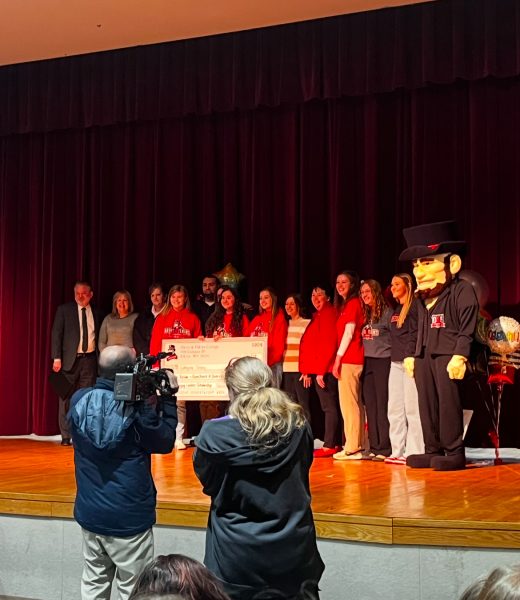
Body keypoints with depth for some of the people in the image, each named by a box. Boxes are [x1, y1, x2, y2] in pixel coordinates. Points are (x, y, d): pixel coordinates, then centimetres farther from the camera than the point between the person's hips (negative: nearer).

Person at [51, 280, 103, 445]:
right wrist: (57, 358, -9)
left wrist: (99, 359, 6)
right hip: (70, 359, -2)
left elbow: (98, 337, 14)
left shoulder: (96, 313, 11)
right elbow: (56, 334, -1)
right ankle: (66, 436, 4)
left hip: (89, 359, 2)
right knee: (66, 398, -1)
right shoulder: (64, 310, 3)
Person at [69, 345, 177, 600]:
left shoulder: (79, 400, -6)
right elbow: (165, 442, -8)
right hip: (128, 518, -5)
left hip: (89, 513, 5)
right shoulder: (136, 408, -20)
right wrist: (168, 398, -3)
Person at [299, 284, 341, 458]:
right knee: (329, 406, 10)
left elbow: (329, 344, -18)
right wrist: (307, 371, 15)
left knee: (329, 407, -8)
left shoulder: (328, 314, -10)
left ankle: (329, 446, -7)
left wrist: (321, 370, -19)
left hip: (324, 370, -10)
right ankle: (333, 443, 13)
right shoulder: (318, 316, 21)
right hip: (317, 369, 10)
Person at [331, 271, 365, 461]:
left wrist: (338, 357, -13)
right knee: (355, 404, 9)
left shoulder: (353, 304, -8)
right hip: (352, 360, 10)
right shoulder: (344, 305, 20)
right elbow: (344, 333, 14)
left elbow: (349, 333, -13)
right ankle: (359, 445, 12)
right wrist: (339, 358, 2)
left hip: (348, 360, -10)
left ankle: (352, 448, -9)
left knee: (348, 404, -9)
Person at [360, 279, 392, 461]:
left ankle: (384, 448, -5)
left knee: (383, 405, -7)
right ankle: (374, 447, 10)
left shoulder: (387, 312, -5)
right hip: (367, 362, 7)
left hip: (383, 362, -7)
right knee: (370, 406, 6)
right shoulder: (364, 315, 15)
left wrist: (393, 358, -10)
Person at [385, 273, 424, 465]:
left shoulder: (414, 305, -5)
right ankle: (398, 451, 11)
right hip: (396, 362, 9)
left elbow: (414, 334, -12)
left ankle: (413, 452, -6)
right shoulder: (396, 310, 21)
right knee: (394, 409, 7)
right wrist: (395, 357, 13)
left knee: (412, 407, -8)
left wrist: (411, 357, -18)